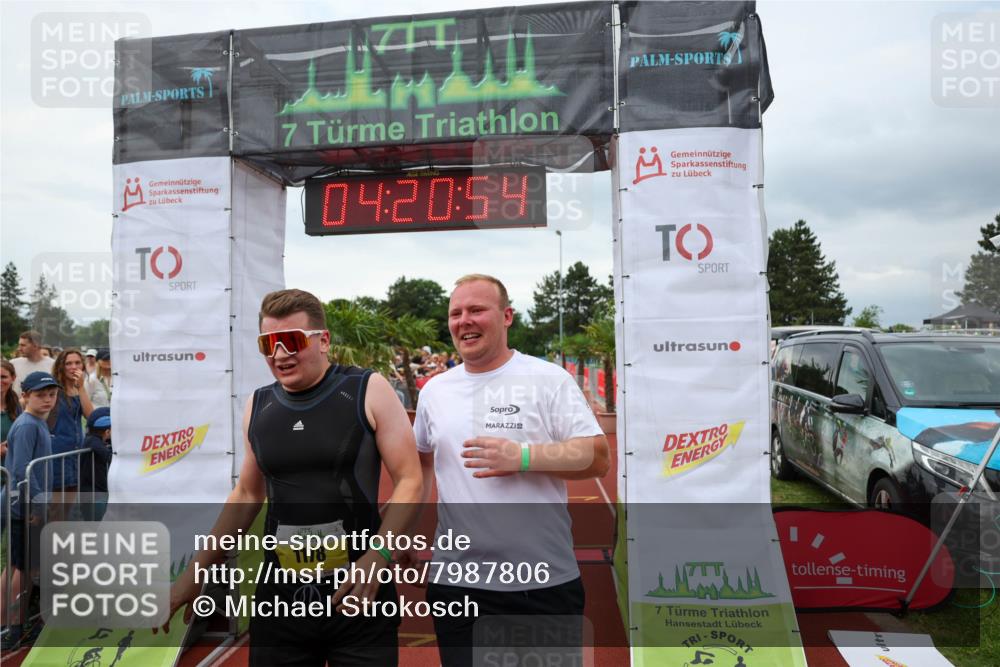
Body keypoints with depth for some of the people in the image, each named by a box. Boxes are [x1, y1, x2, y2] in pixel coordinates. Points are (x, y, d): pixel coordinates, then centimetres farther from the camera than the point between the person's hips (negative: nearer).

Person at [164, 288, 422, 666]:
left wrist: (378, 556, -20)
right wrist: (192, 575, 16)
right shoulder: (258, 406, 6)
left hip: (359, 595, -3)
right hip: (280, 597, 4)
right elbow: (246, 496, 17)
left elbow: (409, 480, -7)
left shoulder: (367, 391, -7)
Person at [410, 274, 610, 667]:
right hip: (457, 583, 3)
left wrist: (523, 456, -22)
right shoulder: (434, 390, 8)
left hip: (546, 583, -3)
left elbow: (597, 458, -10)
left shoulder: (549, 379, -6)